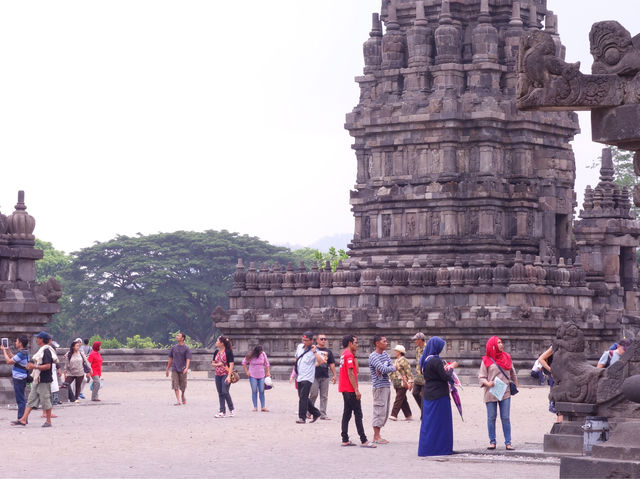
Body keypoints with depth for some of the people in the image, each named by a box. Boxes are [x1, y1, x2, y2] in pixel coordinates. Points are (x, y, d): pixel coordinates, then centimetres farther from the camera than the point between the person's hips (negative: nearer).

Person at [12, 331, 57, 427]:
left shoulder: (46, 351, -15)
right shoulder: (41, 350, 15)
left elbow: (47, 366, -23)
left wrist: (34, 367, -23)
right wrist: (31, 365, 11)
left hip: (44, 380, -10)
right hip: (37, 380, 10)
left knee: (45, 400, -2)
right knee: (31, 399, 7)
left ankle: (48, 421, 7)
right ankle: (23, 419, 6)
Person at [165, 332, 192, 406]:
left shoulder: (186, 348, -3)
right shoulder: (173, 347, 8)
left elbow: (188, 359, -10)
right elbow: (170, 359, 15)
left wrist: (186, 368, -26)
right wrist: (167, 369, 15)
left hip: (182, 370, -2)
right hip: (174, 369, 2)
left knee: (183, 386, 7)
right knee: (175, 385, -8)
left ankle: (182, 396, 35)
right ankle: (178, 400, -8)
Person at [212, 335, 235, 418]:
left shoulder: (228, 352, -8)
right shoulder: (216, 352, 11)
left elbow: (231, 364, -12)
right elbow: (212, 363, 19)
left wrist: (229, 376, -19)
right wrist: (217, 364, -5)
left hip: (225, 375, -7)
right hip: (218, 375, 7)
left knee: (225, 392, -14)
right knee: (220, 393, 5)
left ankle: (231, 410, 1)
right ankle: (222, 411, 8)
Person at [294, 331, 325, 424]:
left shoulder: (314, 350, -8)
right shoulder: (300, 346, 11)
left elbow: (321, 361, -23)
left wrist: (314, 351, -24)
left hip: (307, 377, -7)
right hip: (299, 377, 7)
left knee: (303, 397, -14)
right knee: (302, 397, 11)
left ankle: (302, 417, -13)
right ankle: (315, 413, 24)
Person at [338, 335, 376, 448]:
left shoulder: (344, 354, 16)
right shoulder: (349, 355, -14)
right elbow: (350, 373, -19)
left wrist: (354, 356, 12)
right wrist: (356, 390, -20)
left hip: (344, 389, 10)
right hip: (350, 390, -10)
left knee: (347, 413, 10)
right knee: (358, 414, -8)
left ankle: (345, 440, 9)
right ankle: (363, 440, -9)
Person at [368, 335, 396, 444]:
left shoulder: (384, 353, 15)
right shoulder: (373, 356, -12)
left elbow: (390, 366, 6)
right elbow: (383, 369, -22)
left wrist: (383, 370, -13)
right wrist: (394, 368, -5)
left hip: (387, 386, 9)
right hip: (379, 387, -9)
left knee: (385, 412, 10)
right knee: (379, 411, -9)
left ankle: (377, 435, 16)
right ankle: (376, 436, -5)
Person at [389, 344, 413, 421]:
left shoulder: (404, 361, -11)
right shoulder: (396, 361, 16)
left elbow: (408, 372, -15)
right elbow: (392, 372, 25)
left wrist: (410, 382, -19)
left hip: (402, 383, -9)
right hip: (397, 384, 9)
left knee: (398, 399, -12)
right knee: (403, 401, 11)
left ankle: (394, 415, -16)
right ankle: (408, 416, 16)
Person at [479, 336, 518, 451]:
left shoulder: (507, 357, 9)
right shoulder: (486, 360, 0)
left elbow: (512, 373, 21)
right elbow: (481, 376, -1)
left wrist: (515, 385, 20)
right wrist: (487, 383, -19)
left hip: (505, 393, 2)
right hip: (491, 393, -2)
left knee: (505, 418, 0)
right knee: (491, 418, 2)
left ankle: (508, 443, 1)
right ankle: (492, 442, 9)